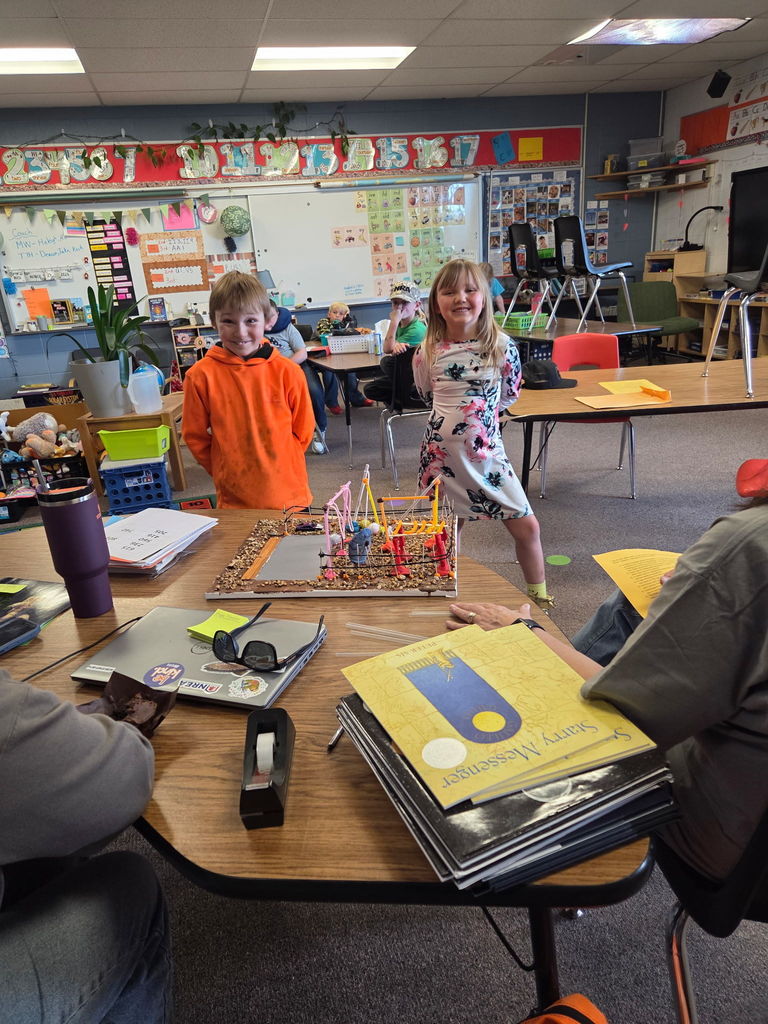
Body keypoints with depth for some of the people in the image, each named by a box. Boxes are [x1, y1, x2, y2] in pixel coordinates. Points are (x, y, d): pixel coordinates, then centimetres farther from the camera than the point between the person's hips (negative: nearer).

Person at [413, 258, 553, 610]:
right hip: (441, 453, 0)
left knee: (527, 527, 3)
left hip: (487, 452, 0)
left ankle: (539, 596, 24)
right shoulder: (427, 352, -7)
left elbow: (510, 394, 8)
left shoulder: (501, 346, -8)